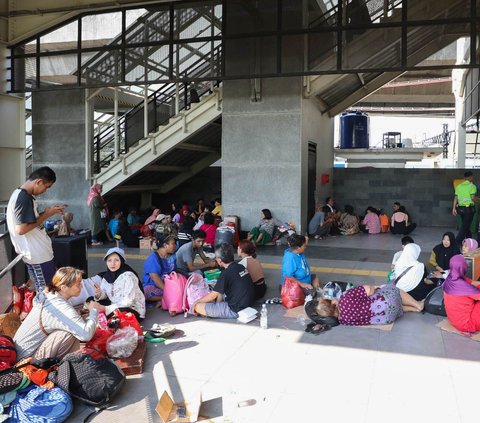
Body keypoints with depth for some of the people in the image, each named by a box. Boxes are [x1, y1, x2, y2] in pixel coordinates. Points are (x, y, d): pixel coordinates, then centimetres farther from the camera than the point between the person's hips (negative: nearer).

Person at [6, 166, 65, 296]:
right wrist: (46, 215, -18)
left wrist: (48, 212, 6)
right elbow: (21, 229, -25)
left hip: (34, 252, 10)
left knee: (42, 291, 18)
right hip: (38, 254, -10)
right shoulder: (25, 198, -22)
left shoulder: (19, 194, 11)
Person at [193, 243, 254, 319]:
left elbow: (212, 295, -11)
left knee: (198, 307, -9)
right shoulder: (240, 267, 3)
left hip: (235, 310, -9)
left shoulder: (226, 273, -21)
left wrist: (197, 302, 2)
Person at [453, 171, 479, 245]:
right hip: (469, 208, -6)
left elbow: (455, 198, 4)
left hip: (460, 208, 6)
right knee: (465, 226, -3)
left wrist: (454, 208, 4)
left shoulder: (459, 186, 8)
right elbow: (473, 198, -18)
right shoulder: (472, 186, -9)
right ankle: (458, 241, -9)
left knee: (466, 225, 18)